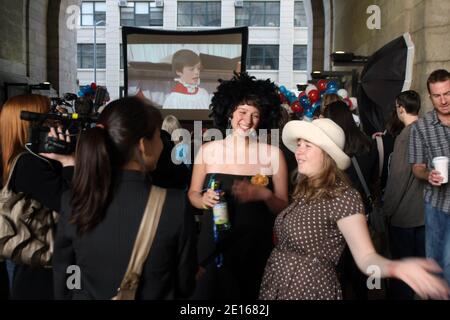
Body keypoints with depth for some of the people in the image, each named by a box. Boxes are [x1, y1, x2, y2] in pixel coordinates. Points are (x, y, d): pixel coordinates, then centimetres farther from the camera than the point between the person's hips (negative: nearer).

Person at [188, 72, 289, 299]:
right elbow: (193, 193, 8)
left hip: (255, 246, 0)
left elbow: (284, 208, -2)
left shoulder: (273, 154, -7)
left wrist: (265, 195, -21)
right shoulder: (208, 150, -4)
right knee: (209, 292, 15)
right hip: (213, 243, 1)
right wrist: (204, 200, -13)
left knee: (250, 293, 16)